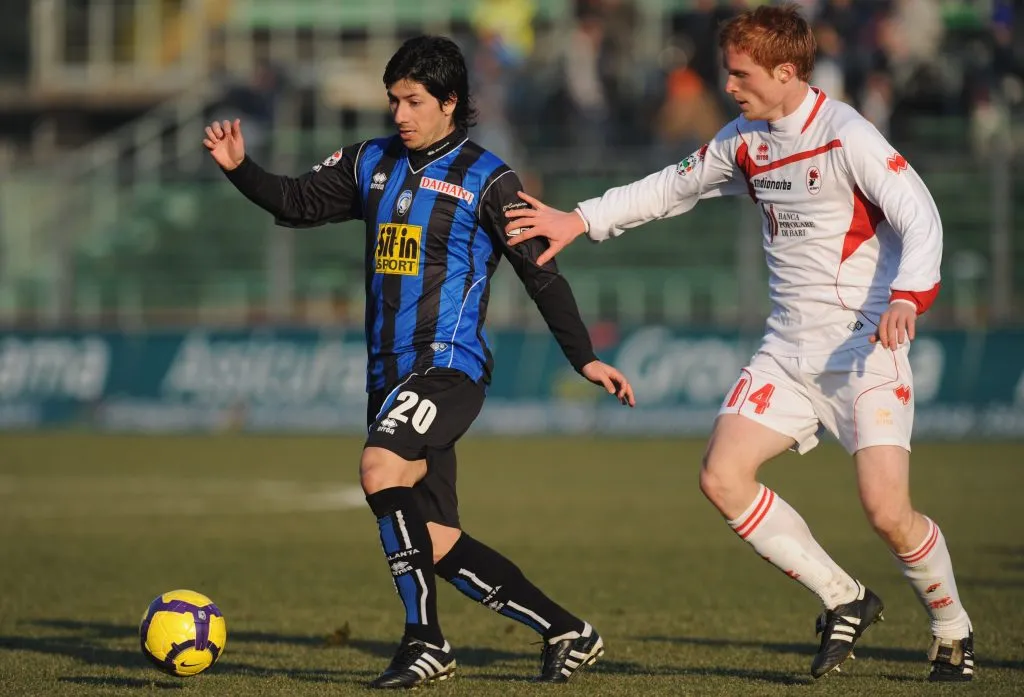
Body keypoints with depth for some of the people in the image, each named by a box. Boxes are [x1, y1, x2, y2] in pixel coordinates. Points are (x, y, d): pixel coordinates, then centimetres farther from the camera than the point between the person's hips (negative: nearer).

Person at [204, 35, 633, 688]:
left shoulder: (487, 179, -2)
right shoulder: (373, 164, 13)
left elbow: (541, 272, 1)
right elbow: (297, 201, 15)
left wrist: (585, 357, 0)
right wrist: (240, 168, -3)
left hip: (449, 365, -7)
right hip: (390, 373, 7)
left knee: (380, 469, -30)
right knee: (438, 543, 3)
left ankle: (426, 640, -20)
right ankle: (566, 632, 15)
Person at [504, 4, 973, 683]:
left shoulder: (848, 136, -15)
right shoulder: (745, 141, 8)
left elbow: (921, 216, -22)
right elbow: (672, 187, 23)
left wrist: (906, 299, -38)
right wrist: (580, 220, 17)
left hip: (864, 347, -7)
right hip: (790, 348, 7)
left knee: (888, 510, -18)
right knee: (723, 476, -7)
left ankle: (954, 629, 10)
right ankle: (845, 601, 7)